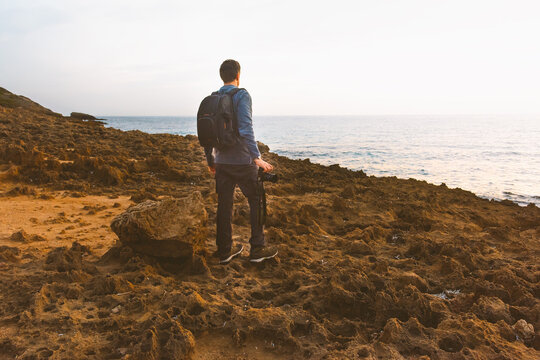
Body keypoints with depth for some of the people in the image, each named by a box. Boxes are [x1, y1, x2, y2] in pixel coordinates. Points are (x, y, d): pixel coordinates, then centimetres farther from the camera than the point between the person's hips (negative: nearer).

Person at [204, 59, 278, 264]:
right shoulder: (241, 95, -7)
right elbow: (245, 129, -20)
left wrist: (210, 161, 21)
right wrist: (257, 157, -24)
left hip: (221, 162, 6)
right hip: (242, 161, -6)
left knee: (224, 205, 10)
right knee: (256, 201, 7)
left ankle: (225, 251, 18)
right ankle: (257, 249, 9)